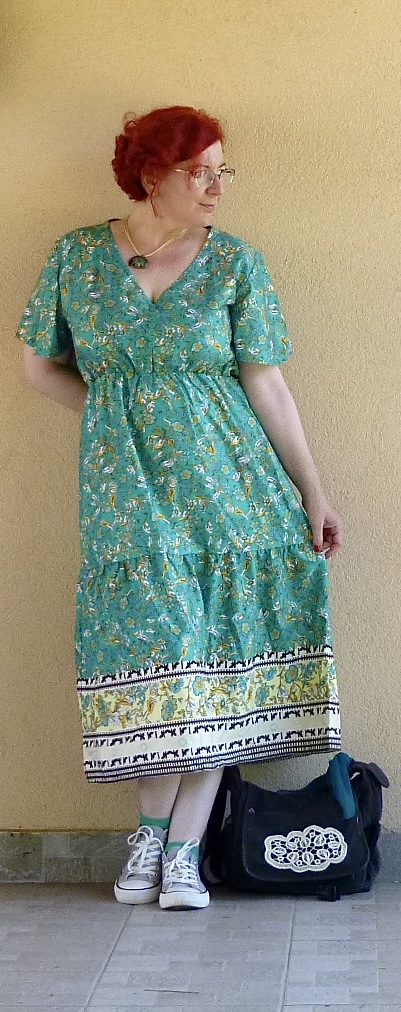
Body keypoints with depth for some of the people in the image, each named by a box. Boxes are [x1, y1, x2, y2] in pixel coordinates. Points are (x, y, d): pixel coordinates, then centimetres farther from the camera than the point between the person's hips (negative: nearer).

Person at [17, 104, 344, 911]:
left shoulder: (236, 263, 3)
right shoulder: (76, 256, 5)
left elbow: (266, 384, 2)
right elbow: (41, 366, 12)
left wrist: (313, 495, 0)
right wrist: (120, 413, 4)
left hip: (227, 480, 0)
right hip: (125, 487, 0)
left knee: (214, 651, -2)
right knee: (155, 645, -5)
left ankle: (180, 847, 5)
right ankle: (154, 832, 12)